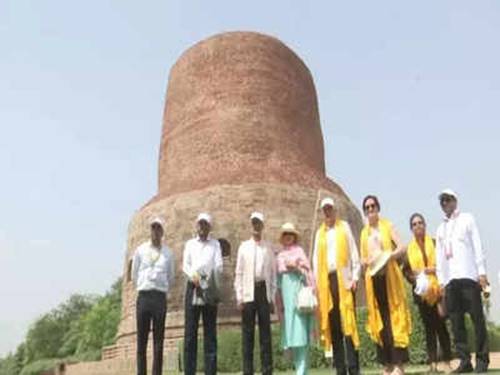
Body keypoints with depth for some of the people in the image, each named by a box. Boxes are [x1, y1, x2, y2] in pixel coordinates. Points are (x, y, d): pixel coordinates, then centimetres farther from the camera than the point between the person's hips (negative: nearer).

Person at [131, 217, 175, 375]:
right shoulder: (140, 250, 6)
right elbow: (134, 275, 11)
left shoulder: (168, 253, 6)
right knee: (141, 339, 2)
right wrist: (143, 288, 10)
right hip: (143, 296, 0)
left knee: (159, 340, 1)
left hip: (160, 297, 0)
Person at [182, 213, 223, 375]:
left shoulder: (215, 244, 14)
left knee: (210, 331, -1)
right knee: (190, 332, -2)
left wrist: (211, 280, -18)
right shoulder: (190, 243, 17)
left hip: (209, 288, -1)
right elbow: (185, 265, 6)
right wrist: (193, 276, -15)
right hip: (193, 287, 1)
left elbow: (219, 265, 2)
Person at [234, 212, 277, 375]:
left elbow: (273, 273, 8)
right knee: (247, 332, 2)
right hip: (248, 292, 0)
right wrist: (239, 297, -2)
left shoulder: (269, 247, 9)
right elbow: (239, 273, 5)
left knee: (265, 332, 2)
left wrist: (272, 296, 2)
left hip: (264, 290, 0)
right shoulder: (244, 246, 7)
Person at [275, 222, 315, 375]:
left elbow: (308, 271, 1)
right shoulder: (280, 255, 17)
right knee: (290, 332, 4)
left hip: (298, 289, -5)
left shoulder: (299, 251, 5)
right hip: (285, 292, 5)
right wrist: (279, 301, 14)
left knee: (300, 330, -9)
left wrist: (296, 267, -17)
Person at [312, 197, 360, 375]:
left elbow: (353, 253, 5)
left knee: (348, 322, -8)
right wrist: (317, 283, 6)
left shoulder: (344, 227, 11)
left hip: (343, 278, -3)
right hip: (326, 280, 3)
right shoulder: (319, 233, 18)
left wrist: (355, 277, -4)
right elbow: (316, 259, 15)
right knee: (333, 324, 2)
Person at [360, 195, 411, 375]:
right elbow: (362, 259, 14)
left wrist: (389, 256, -22)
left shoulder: (387, 225, 5)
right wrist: (366, 261, -8)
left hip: (389, 275, -3)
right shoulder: (364, 232, 15)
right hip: (373, 277, 4)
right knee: (379, 319, 3)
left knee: (394, 316, -7)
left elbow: (402, 248, -4)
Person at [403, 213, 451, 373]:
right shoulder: (409, 248, 9)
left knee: (441, 325, -5)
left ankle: (447, 359, 5)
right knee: (429, 327, 4)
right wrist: (413, 277, -9)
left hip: (437, 289, -2)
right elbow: (406, 271, 9)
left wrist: (433, 269, -15)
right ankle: (433, 363, 6)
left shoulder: (434, 243, 3)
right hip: (421, 291, 2)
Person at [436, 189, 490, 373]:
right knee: (456, 321, 1)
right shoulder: (440, 229, 21)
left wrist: (482, 271, -8)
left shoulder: (467, 219, 10)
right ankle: (464, 360, 4)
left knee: (477, 318, -4)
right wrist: (441, 280, 10)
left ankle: (482, 359, 2)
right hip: (449, 279, 4)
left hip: (468, 275, -4)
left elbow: (477, 245, 1)